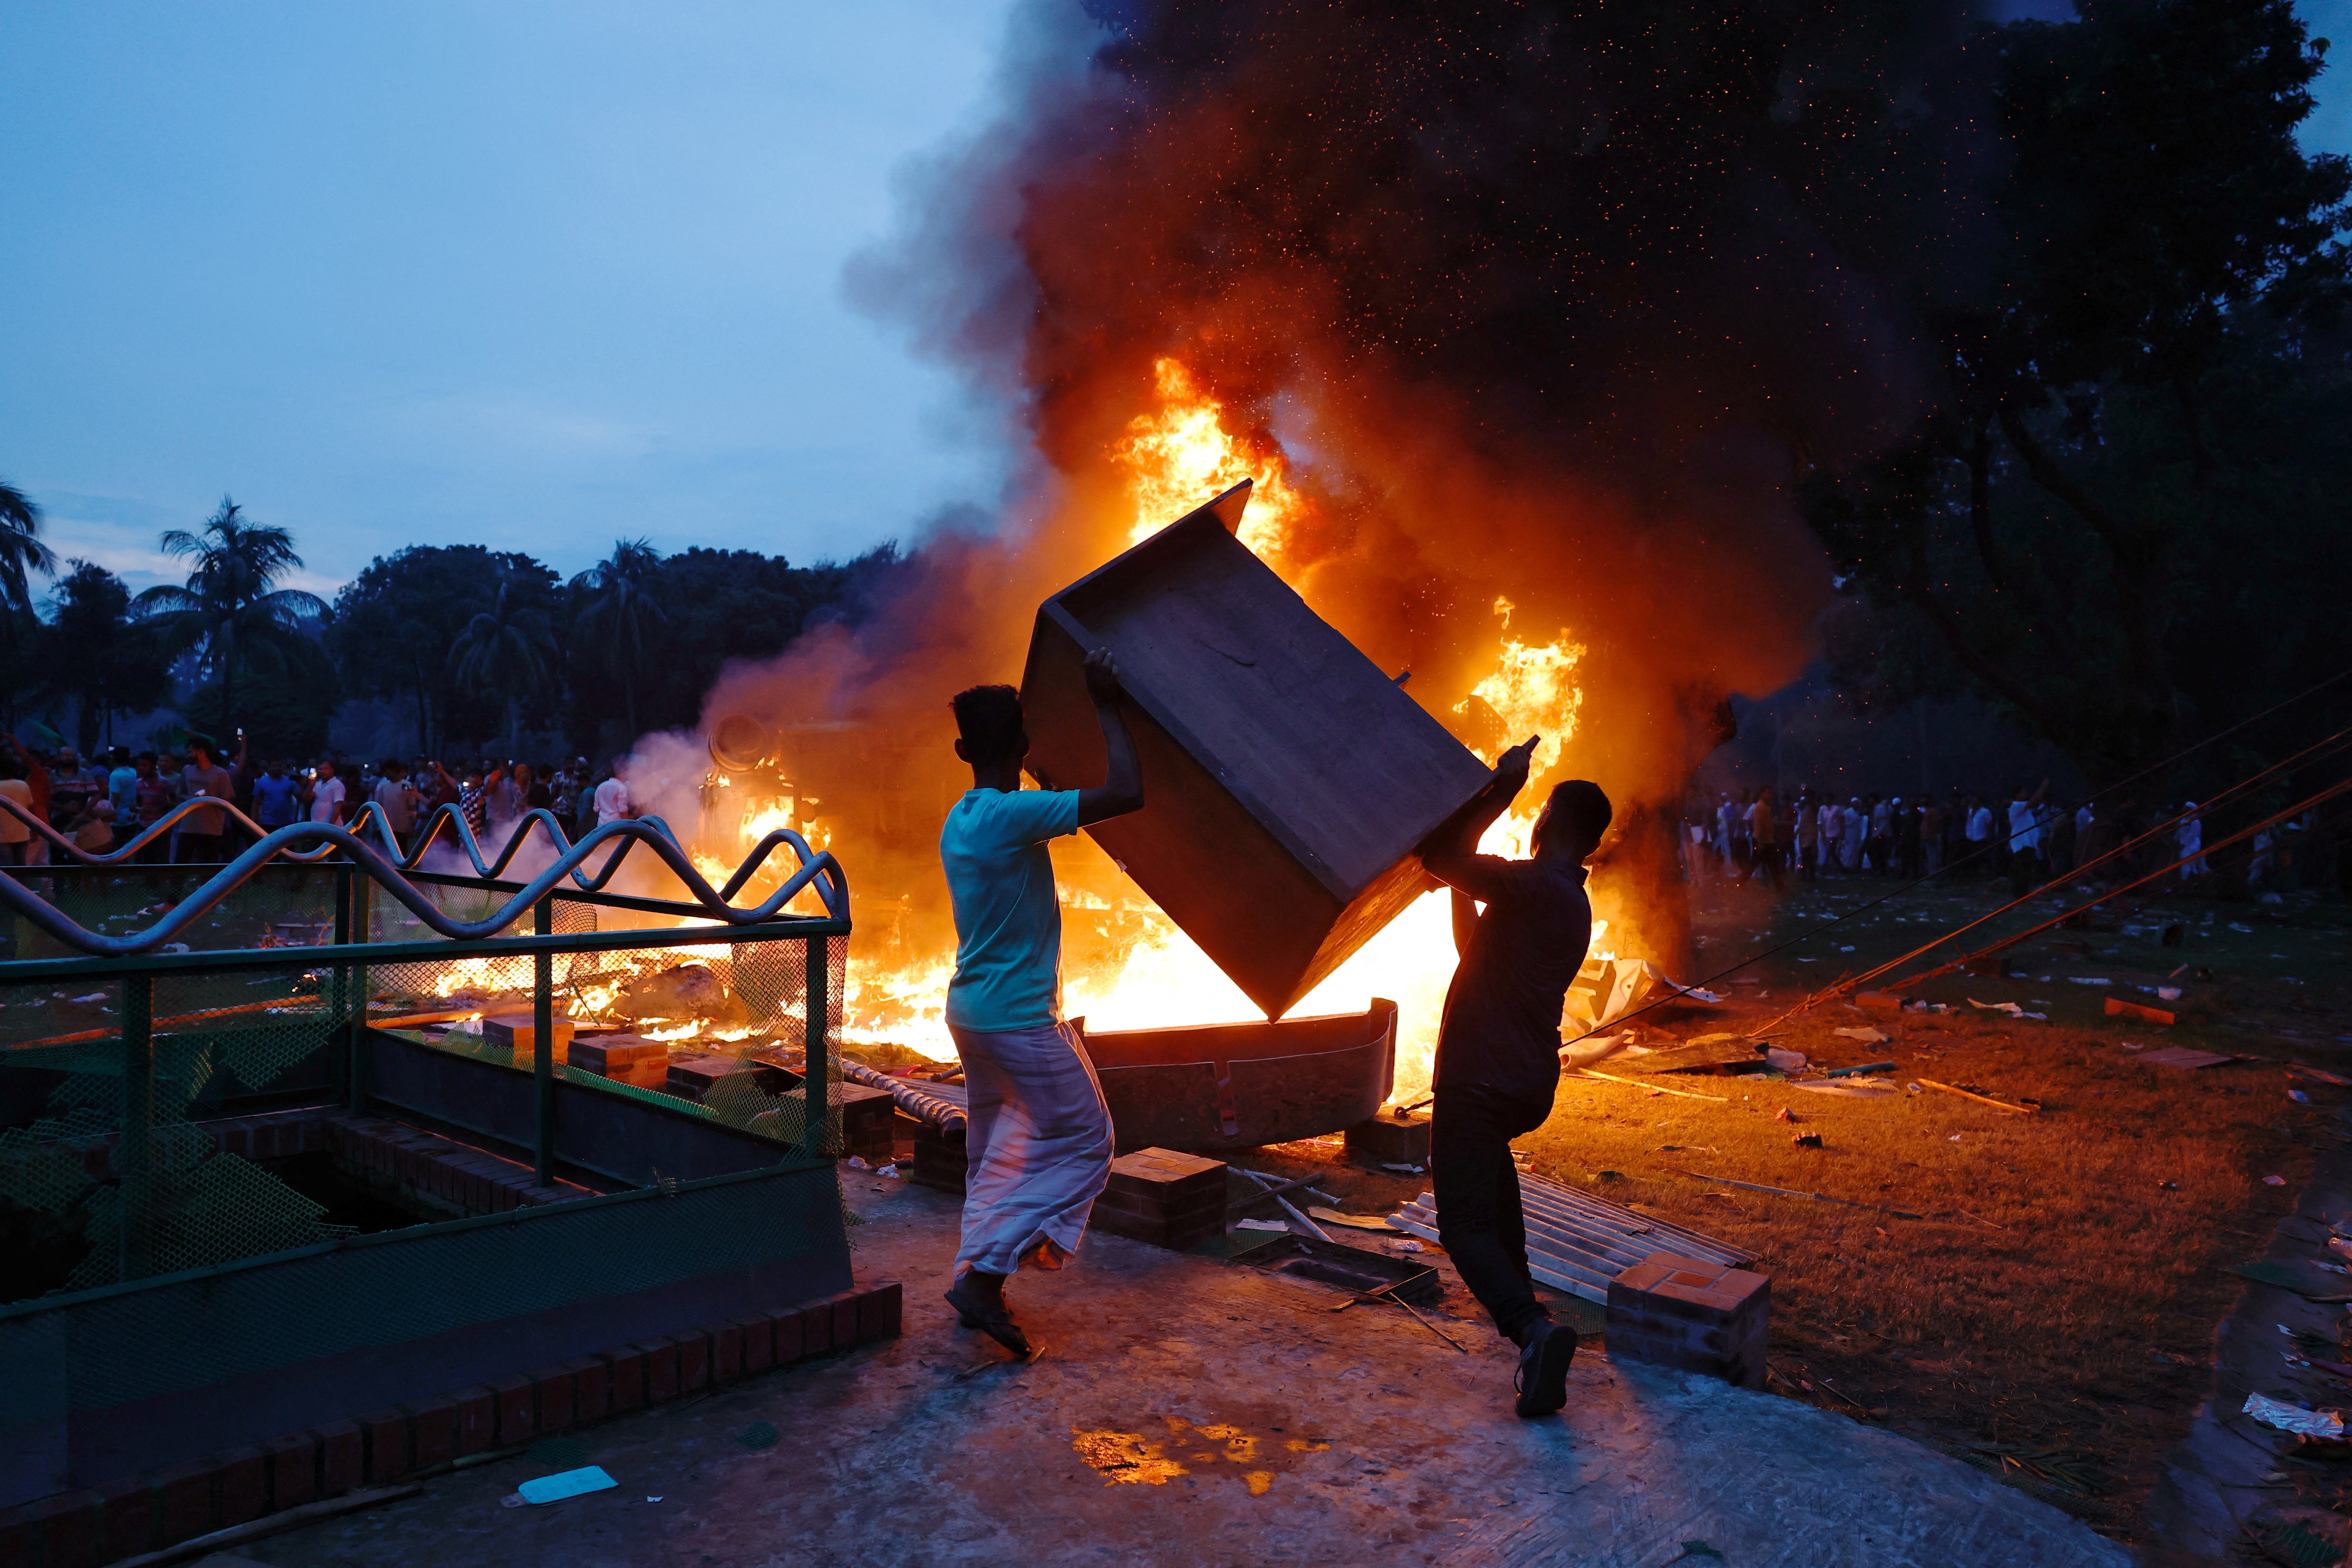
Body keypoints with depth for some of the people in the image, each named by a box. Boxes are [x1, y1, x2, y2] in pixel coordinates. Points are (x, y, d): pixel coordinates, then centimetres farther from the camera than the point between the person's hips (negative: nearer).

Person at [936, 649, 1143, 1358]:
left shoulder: (959, 821, 7)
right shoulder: (1012, 815, -21)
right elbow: (1127, 793, -26)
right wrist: (1106, 708, -15)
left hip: (970, 1009, 9)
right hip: (1021, 1019, -9)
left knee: (996, 1149, 19)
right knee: (1083, 1143, 1)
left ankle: (977, 1278, 21)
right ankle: (986, 1273, -4)